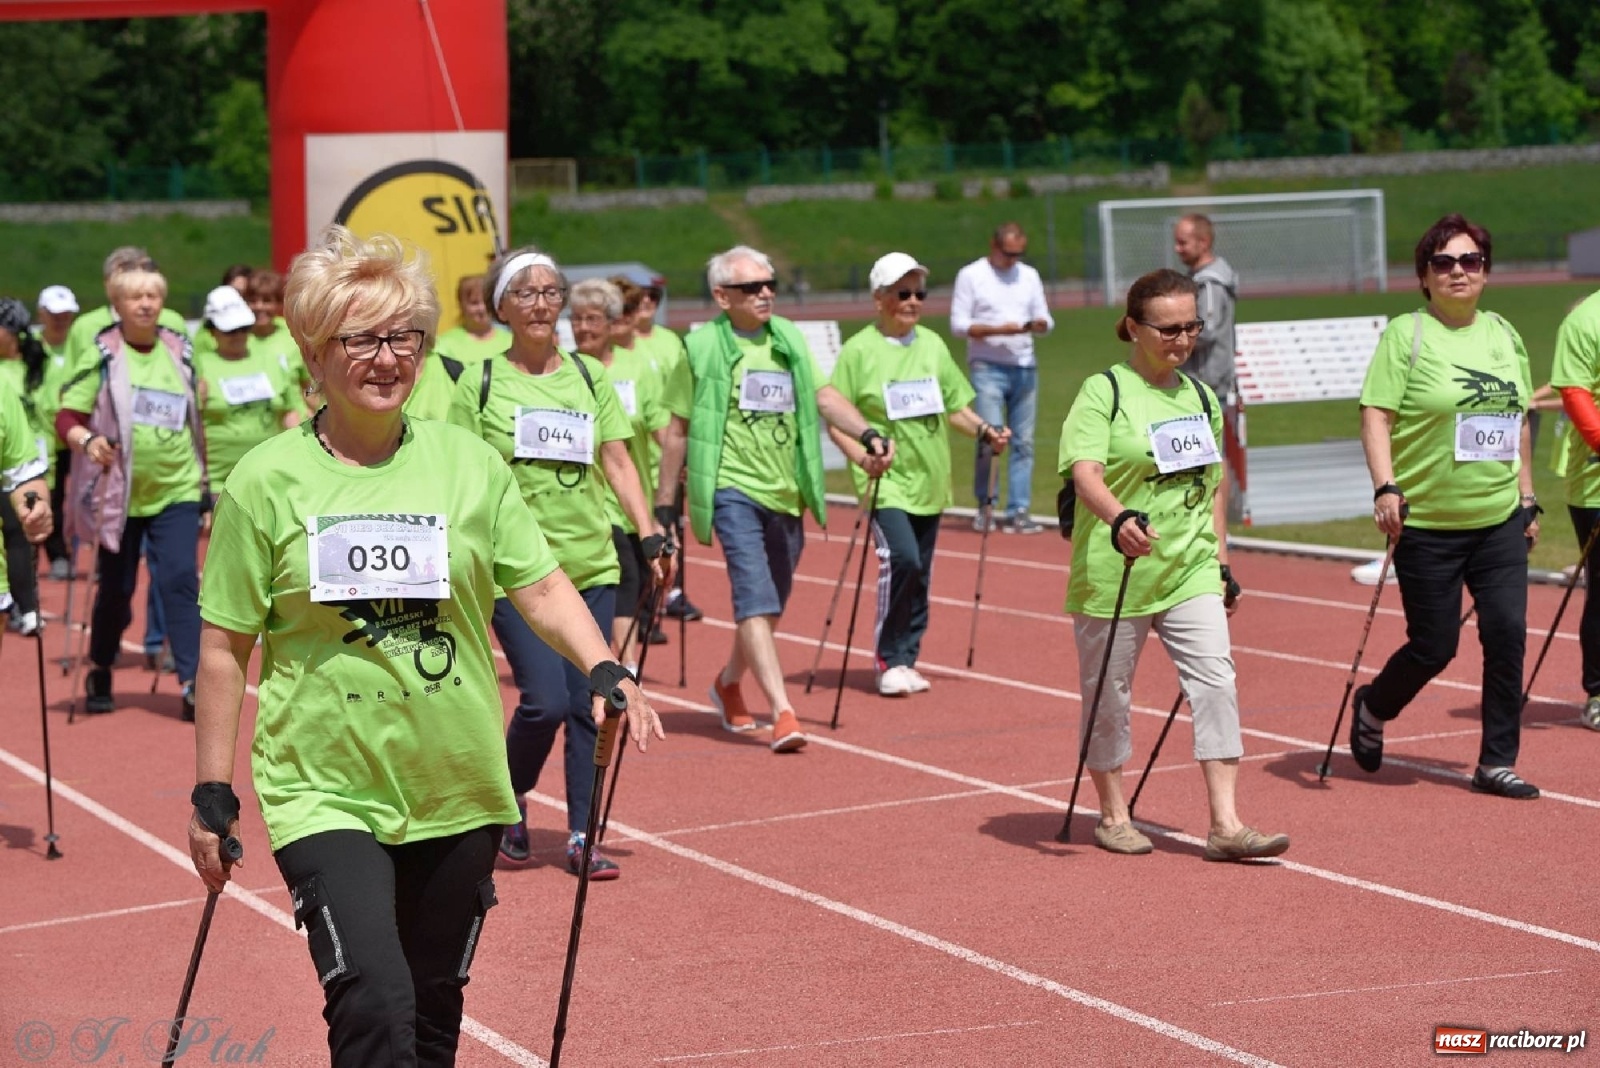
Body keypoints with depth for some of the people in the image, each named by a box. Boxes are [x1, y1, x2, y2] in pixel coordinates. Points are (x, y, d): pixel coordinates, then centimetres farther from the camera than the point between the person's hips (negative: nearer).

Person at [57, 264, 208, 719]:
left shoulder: (179, 351, 6)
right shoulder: (102, 354, -5)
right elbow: (67, 417, -7)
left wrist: (205, 475, 15)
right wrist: (87, 440, -28)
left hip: (177, 489, 2)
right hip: (119, 492, -1)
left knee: (180, 580, -11)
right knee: (116, 587, 9)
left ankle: (194, 683, -12)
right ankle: (100, 673, 30)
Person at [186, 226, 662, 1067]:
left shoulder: (468, 462, 3)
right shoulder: (267, 482, -4)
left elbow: (539, 587, 4)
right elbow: (225, 647, 0)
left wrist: (603, 670, -14)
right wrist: (213, 794, 0)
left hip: (458, 792, 3)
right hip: (327, 792, -3)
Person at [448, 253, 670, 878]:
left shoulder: (589, 376, 9)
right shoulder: (480, 383, -1)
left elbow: (617, 463, 9)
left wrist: (650, 534, -1)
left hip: (591, 567, 3)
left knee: (587, 703, 2)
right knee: (545, 701, -12)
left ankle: (581, 838, 12)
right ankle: (510, 802, 16)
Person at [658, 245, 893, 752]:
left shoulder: (789, 339, 11)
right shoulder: (702, 347, -3)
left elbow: (824, 396, 5)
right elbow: (678, 429, 1)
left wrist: (867, 434, -14)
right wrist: (664, 505, 2)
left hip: (787, 492, 6)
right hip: (733, 487, -6)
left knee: (770, 604, 15)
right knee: (755, 597, -16)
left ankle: (729, 682, 39)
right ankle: (782, 712, -20)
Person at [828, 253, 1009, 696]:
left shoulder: (933, 345, 11)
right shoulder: (858, 351, -5)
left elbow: (955, 406, 16)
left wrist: (984, 431, -1)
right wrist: (863, 455, -21)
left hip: (930, 479, 5)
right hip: (885, 480, -5)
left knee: (920, 572, 7)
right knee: (900, 558, -20)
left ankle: (906, 660, 20)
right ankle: (889, 661, -7)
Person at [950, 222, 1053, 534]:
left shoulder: (1029, 275, 15)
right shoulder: (971, 275, 1)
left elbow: (1046, 321, 14)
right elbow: (958, 324, -4)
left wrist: (1041, 324, -10)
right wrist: (997, 330, -16)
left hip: (1025, 367, 4)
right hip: (987, 368, -4)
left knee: (1023, 442, 1)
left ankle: (1018, 511, 4)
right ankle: (985, 508, 3)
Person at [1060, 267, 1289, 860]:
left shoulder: (1202, 398, 13)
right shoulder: (1103, 392, -7)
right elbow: (1084, 472, -21)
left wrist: (1223, 565, 18)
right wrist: (1119, 519, -39)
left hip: (1190, 571, 5)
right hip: (1113, 572, -4)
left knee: (1217, 681, -8)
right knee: (1109, 695, 7)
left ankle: (1226, 824, -8)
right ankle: (1113, 815, 24)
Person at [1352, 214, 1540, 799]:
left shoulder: (1504, 335, 11)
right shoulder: (1406, 334, -6)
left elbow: (1518, 424, 18)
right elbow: (1376, 416, -12)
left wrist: (1528, 498, 17)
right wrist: (1386, 488, -24)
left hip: (1499, 520, 5)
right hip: (1427, 524, -5)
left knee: (1507, 634, -4)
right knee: (1433, 647, 1)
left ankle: (1497, 763, 7)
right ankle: (1372, 708, 31)